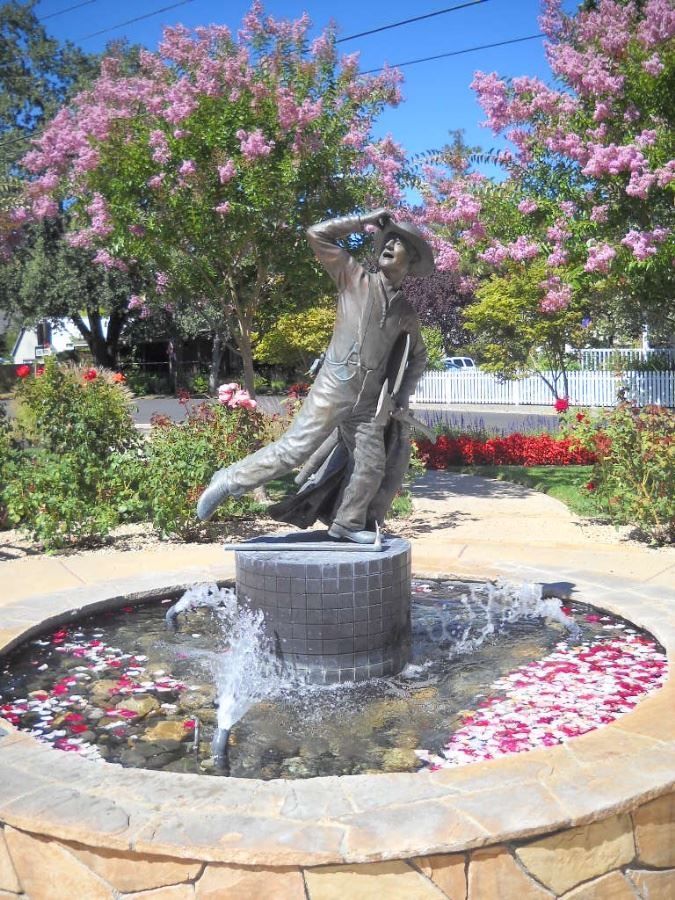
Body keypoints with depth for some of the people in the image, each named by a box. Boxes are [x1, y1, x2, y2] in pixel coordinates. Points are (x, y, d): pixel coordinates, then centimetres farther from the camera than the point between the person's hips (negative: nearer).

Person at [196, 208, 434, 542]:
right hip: (333, 389, -5)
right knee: (293, 449, -10)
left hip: (370, 402, 5)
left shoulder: (406, 313, 16)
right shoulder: (355, 278, 6)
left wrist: (403, 395, 17)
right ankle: (231, 480, 2)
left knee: (371, 467, 1)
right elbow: (317, 234, 3)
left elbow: (418, 356, 29)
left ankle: (347, 524, 18)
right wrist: (365, 221, 5)